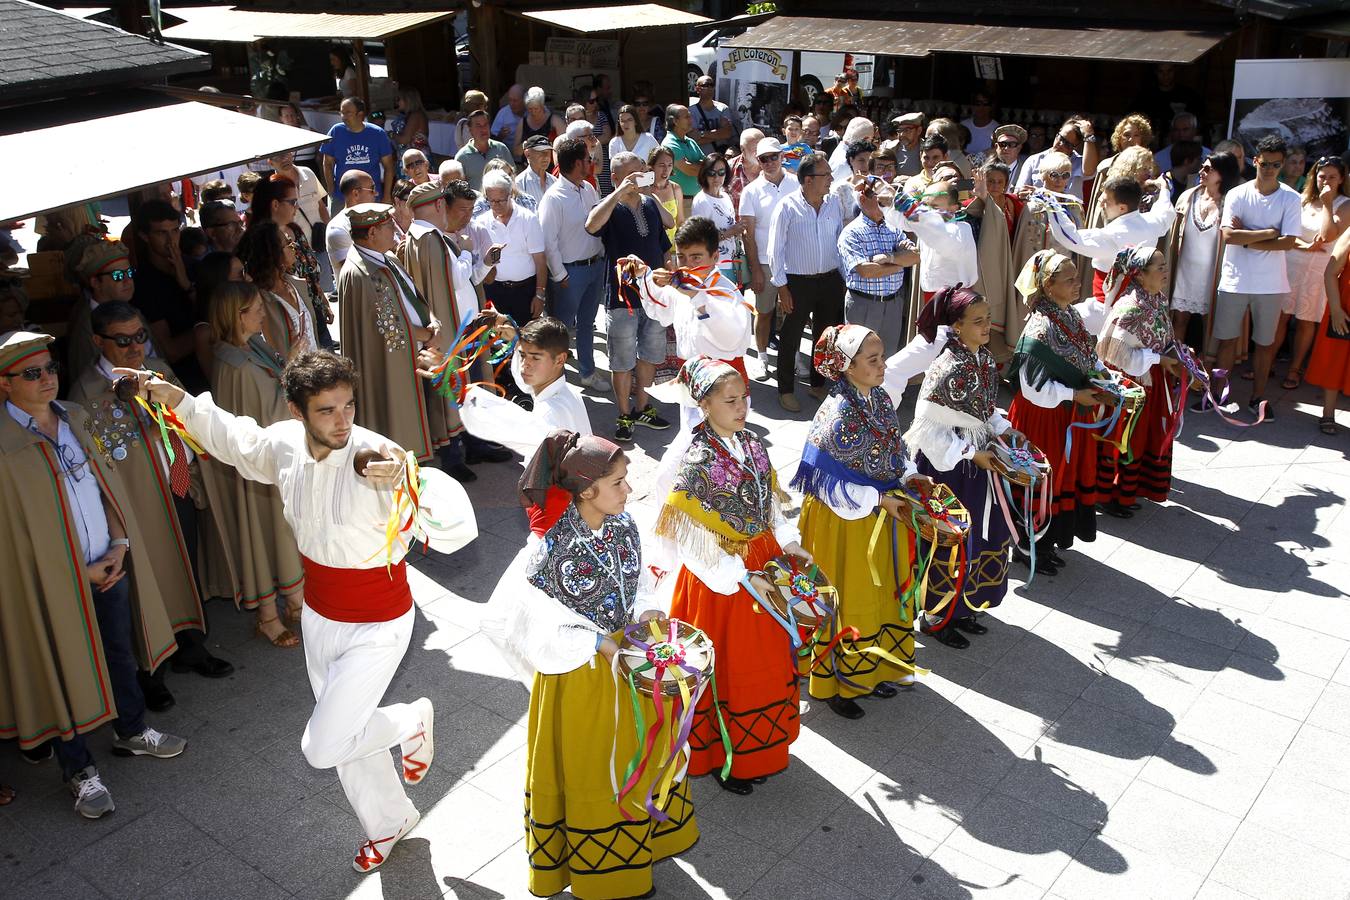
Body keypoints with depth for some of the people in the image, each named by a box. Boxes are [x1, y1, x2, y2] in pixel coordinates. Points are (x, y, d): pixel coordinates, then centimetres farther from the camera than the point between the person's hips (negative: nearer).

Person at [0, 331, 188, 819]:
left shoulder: (75, 418, 2)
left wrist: (120, 543, -3)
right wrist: (81, 570, -12)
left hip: (110, 566, 6)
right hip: (55, 580, -6)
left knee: (120, 651, 21)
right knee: (66, 670, 9)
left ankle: (131, 730, 43)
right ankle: (78, 769, 27)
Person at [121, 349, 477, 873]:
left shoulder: (374, 460, -32)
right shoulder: (283, 444, -14)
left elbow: (457, 533, -42)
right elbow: (235, 438, 12)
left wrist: (408, 480, -57)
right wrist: (177, 399, 6)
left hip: (376, 627, -6)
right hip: (320, 617, 6)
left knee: (322, 747, -3)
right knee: (344, 733, 23)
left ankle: (412, 721, 25)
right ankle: (388, 821, 49)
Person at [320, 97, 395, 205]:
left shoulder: (378, 134, -1)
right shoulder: (336, 131, -1)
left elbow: (388, 167, 3)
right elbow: (328, 164, 5)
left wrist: (386, 196, -2)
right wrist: (331, 192, -2)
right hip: (341, 198, 0)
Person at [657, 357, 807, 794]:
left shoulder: (753, 445, 1)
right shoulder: (696, 462, -21)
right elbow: (694, 540, -21)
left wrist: (788, 543, -1)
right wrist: (743, 578, -21)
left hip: (762, 564, 7)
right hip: (721, 577, -7)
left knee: (766, 660, 20)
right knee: (728, 669, 8)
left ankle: (759, 747, 41)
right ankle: (722, 758, 28)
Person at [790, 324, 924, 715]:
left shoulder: (879, 398, 0)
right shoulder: (837, 416, -25)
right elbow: (830, 484, -22)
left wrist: (908, 477, -2)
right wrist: (880, 500, -21)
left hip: (882, 516, 8)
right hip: (843, 523, -8)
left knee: (883, 594, 20)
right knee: (844, 603, 6)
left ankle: (869, 670, 40)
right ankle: (833, 683, 25)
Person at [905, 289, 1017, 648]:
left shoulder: (984, 357, 0)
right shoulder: (947, 370, -25)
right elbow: (927, 427, -22)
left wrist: (1003, 428, 1)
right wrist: (972, 454, -20)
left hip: (977, 460, 8)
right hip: (948, 467, -8)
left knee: (983, 536, 18)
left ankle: (959, 607, 36)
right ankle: (935, 617, 25)